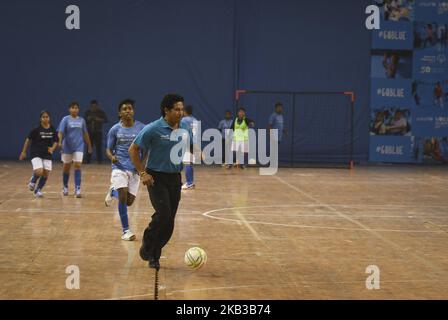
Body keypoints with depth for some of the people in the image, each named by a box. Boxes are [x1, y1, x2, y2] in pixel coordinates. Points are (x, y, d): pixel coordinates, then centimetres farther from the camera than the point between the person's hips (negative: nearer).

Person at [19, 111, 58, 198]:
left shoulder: (53, 130, 0)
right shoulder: (36, 129, -10)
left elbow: (55, 142, 8)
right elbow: (28, 139, -1)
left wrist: (52, 148, -14)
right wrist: (23, 152, 1)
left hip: (47, 155, 4)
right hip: (36, 154, -4)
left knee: (46, 174, 1)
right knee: (39, 172, -19)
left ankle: (38, 190, 22)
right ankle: (33, 181, 16)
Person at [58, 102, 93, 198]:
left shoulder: (81, 120, 5)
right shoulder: (65, 119, -4)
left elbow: (85, 134, 15)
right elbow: (60, 132, -13)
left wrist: (89, 145, 21)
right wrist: (60, 142, -30)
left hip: (79, 146, 1)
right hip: (67, 146, -1)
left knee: (78, 166, -12)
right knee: (66, 167, 12)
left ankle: (77, 189, -14)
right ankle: (65, 187, 31)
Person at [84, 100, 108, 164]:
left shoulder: (101, 112, 1)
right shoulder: (87, 112, 9)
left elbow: (105, 120, -3)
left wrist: (99, 119, -18)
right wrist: (88, 119, -7)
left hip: (98, 132, -2)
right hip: (89, 132, 2)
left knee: (99, 146, -5)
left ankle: (99, 160, 0)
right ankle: (87, 160, 6)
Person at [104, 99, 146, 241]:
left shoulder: (141, 128, 0)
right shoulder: (115, 129, 1)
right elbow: (109, 149, 7)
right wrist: (112, 157, -16)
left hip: (135, 168, 2)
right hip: (120, 166, -2)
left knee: (129, 201, 4)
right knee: (123, 197, -16)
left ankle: (113, 192, 38)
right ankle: (126, 230, -5)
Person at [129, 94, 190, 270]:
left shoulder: (185, 130, 3)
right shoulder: (153, 129, -12)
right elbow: (133, 149, -7)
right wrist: (142, 172, -12)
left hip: (175, 178, 5)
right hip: (156, 178, -5)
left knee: (169, 221, 3)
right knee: (163, 213, -20)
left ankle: (154, 256, 19)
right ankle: (147, 246, 4)